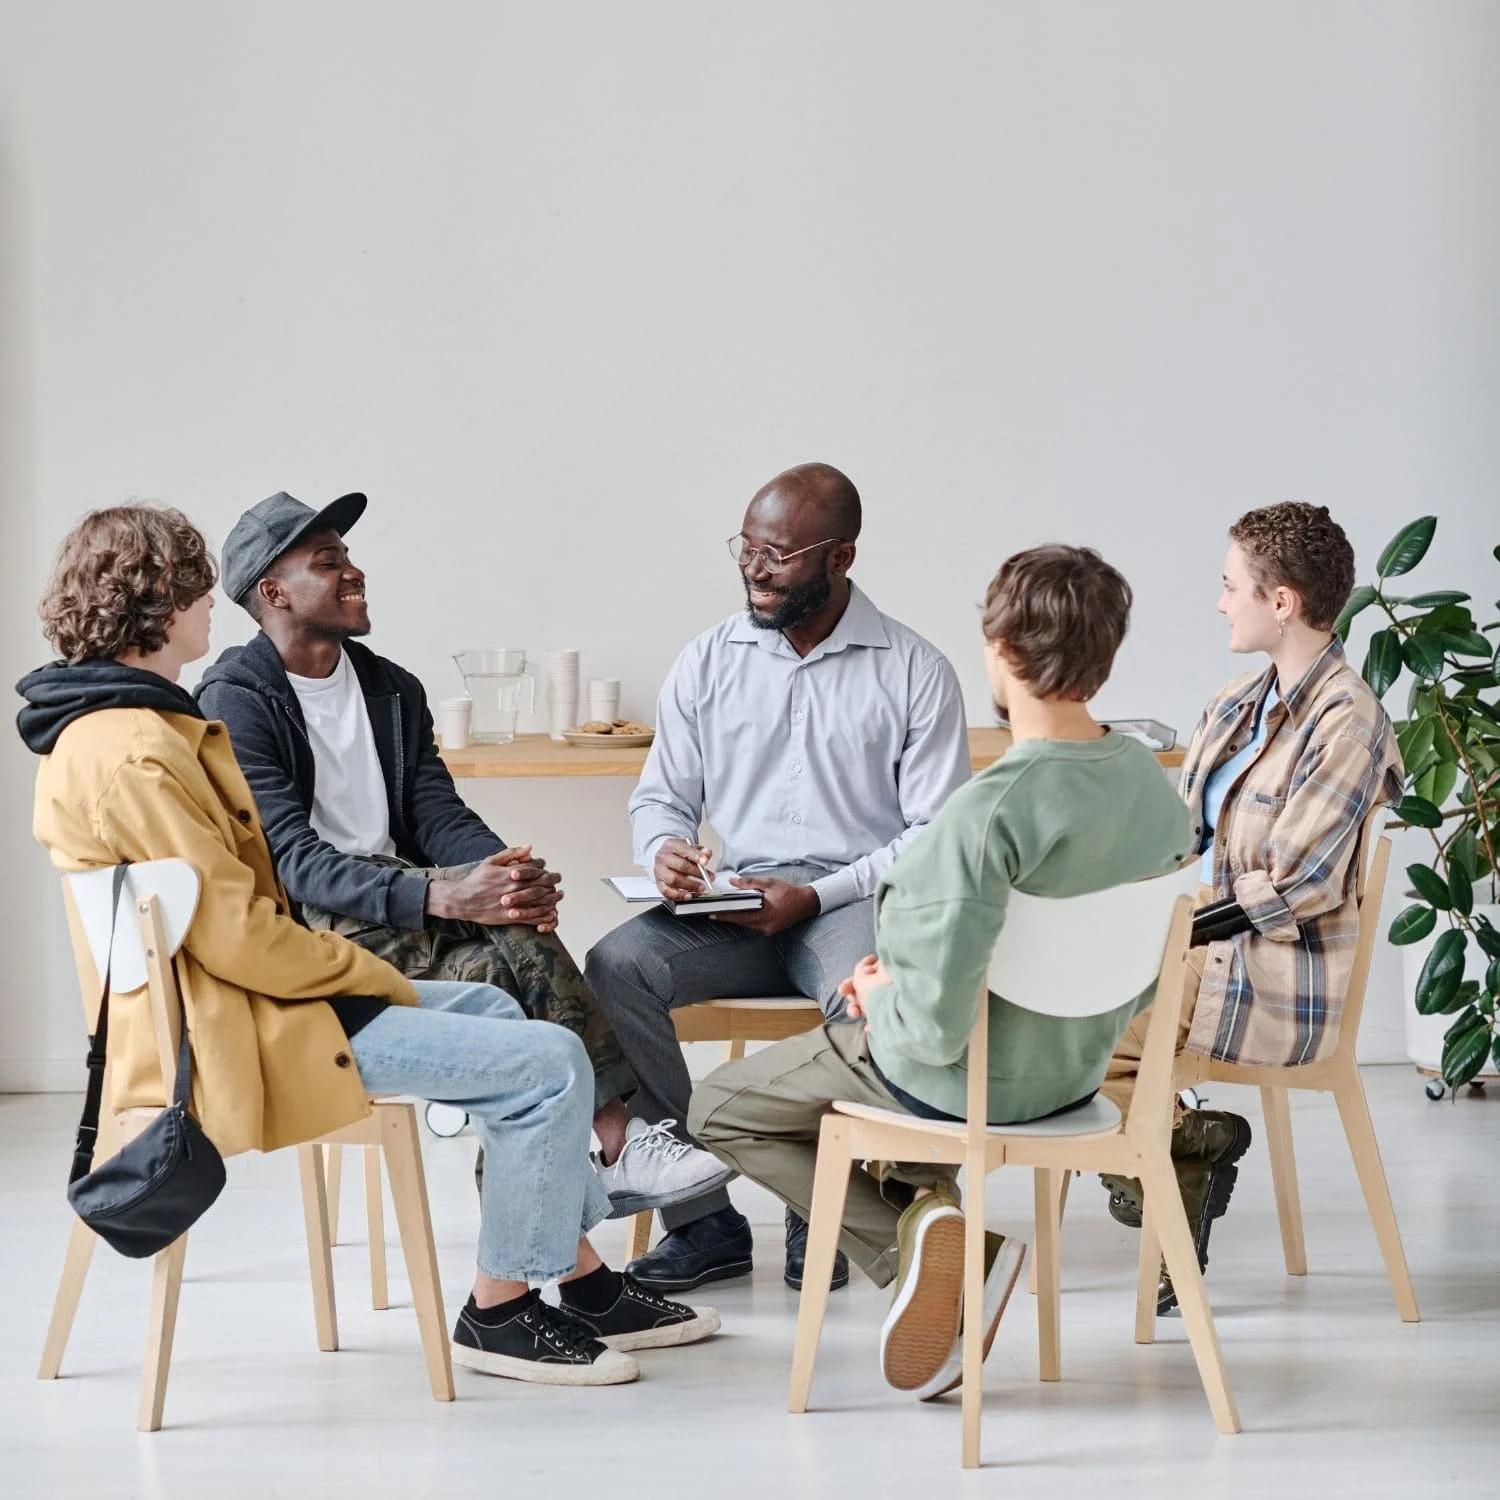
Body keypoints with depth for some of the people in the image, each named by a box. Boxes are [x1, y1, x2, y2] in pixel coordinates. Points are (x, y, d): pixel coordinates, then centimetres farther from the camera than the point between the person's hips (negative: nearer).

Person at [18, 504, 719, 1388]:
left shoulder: (97, 726, 11)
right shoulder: (135, 754, -23)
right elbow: (237, 935, -25)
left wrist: (354, 969, 9)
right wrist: (373, 976, -11)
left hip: (227, 1004, 12)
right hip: (235, 1035, -12)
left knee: (495, 1010, 23)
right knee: (548, 1062, -12)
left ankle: (584, 1281, 24)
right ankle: (500, 1312, 3)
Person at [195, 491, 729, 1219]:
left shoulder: (392, 689, 16)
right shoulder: (234, 703, -7)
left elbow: (439, 817, 5)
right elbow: (293, 860, -19)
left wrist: (510, 875, -20)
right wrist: (439, 897, -34)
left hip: (400, 934, 6)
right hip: (306, 933, -6)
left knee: (504, 950, -29)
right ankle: (616, 1141, -27)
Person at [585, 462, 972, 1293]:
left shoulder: (915, 672, 1)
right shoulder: (708, 661, 11)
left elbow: (937, 836, -3)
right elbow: (660, 797, 16)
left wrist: (815, 896, -15)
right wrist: (665, 850, -9)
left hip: (855, 900, -3)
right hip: (731, 903, 3)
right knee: (615, 966, -26)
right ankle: (703, 1218, -19)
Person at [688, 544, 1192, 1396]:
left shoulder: (990, 814, -33)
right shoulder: (1158, 789, -10)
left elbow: (936, 1027, -32)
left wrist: (879, 996, -8)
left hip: (960, 1084, -7)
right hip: (1077, 1073, 7)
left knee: (721, 1109, 16)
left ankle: (911, 1234, -1)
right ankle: (925, 1201, 15)